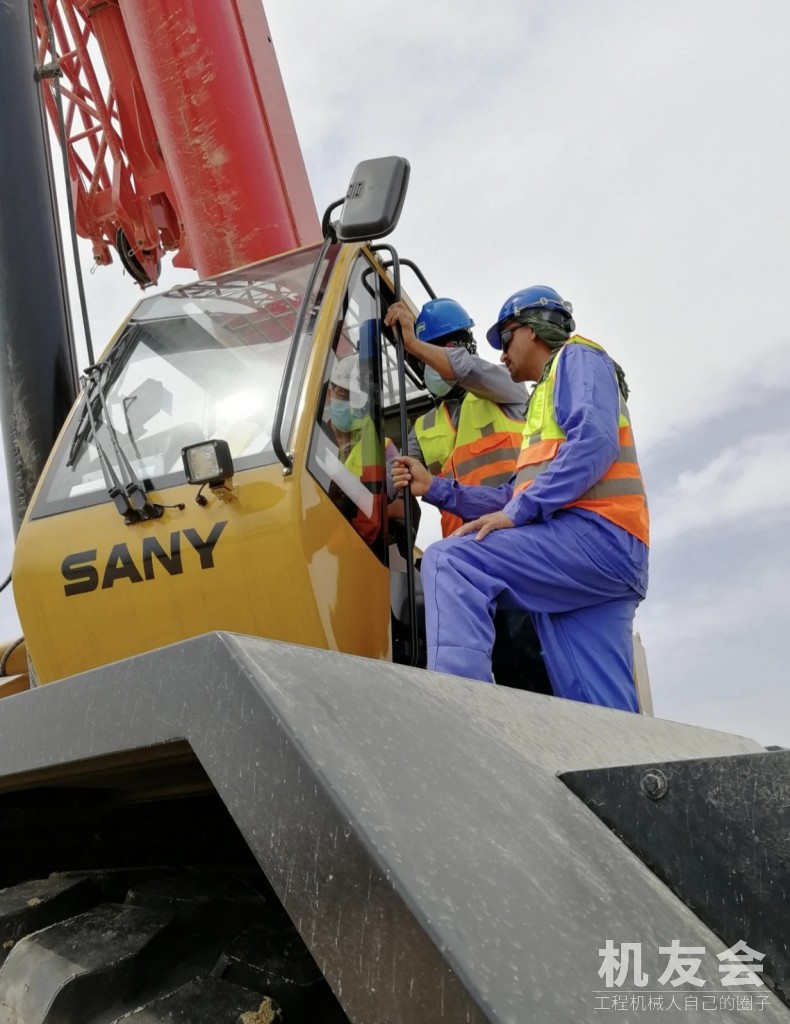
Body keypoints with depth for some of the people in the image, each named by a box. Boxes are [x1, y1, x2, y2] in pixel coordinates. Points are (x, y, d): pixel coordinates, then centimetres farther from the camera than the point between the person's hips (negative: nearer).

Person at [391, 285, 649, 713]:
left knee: (450, 561, -24)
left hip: (595, 532, -9)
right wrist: (437, 488, 18)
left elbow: (594, 442, -11)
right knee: (605, 720, -2)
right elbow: (518, 494, 27)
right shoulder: (546, 398, 37)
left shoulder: (578, 357, 11)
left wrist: (516, 512, -16)